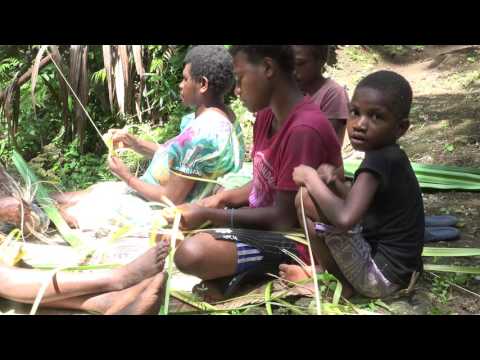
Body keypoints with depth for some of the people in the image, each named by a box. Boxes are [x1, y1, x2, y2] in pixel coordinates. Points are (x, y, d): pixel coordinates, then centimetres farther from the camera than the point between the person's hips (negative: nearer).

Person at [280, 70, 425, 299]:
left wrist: (310, 177, -20)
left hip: (381, 278, -10)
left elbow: (345, 218, -35)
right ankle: (326, 269, 14)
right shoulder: (390, 156, 5)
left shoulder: (379, 160, -23)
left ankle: (339, 282, -1)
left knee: (306, 198, -16)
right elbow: (359, 205, 13)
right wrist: (334, 183, -6)